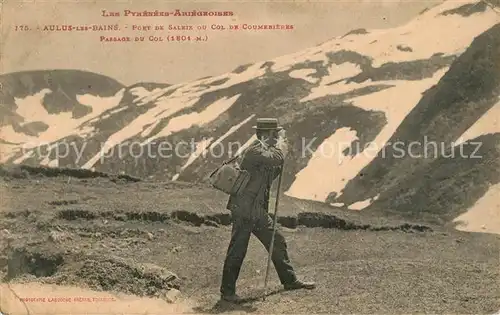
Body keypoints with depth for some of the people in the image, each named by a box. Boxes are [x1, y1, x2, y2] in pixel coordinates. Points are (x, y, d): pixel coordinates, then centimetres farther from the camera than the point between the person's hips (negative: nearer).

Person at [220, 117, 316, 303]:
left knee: (277, 242, 14)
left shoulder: (265, 151, 13)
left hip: (258, 211, 10)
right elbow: (278, 158, -31)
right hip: (244, 211, -10)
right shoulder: (255, 151, -17)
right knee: (237, 251, -3)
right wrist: (281, 142, -13)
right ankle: (227, 292, 6)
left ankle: (290, 280, 25)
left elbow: (273, 172, 23)